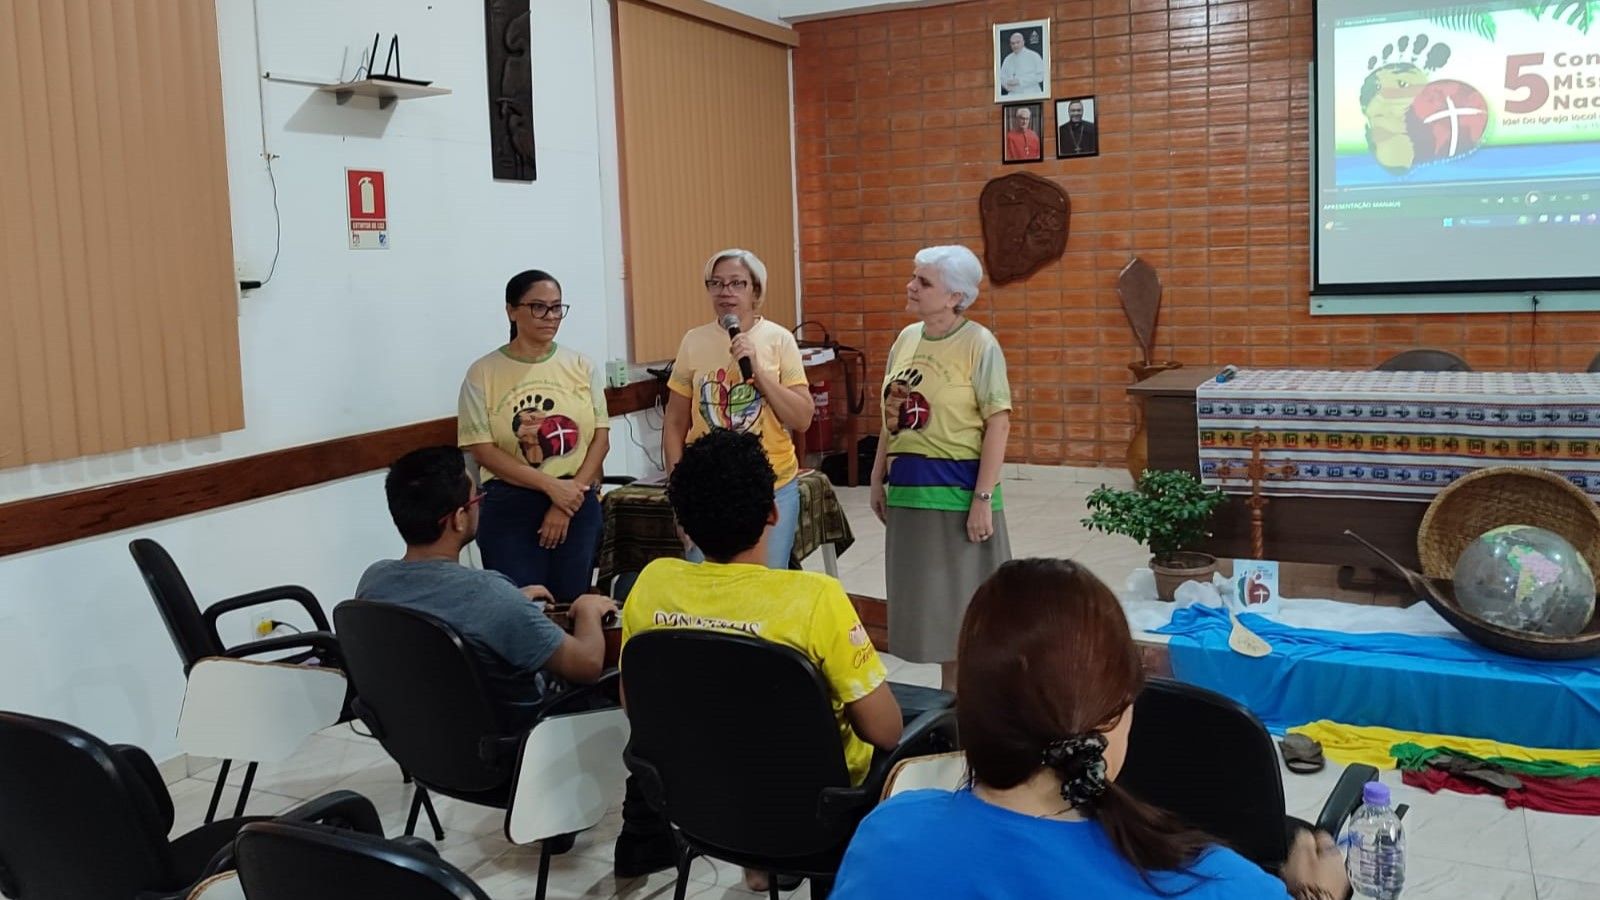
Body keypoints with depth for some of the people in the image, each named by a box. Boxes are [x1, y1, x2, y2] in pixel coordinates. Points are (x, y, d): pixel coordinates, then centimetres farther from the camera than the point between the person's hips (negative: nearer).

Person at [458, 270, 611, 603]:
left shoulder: (581, 366, 6)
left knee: (572, 605, 7)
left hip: (577, 505, 2)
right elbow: (482, 450, -7)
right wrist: (551, 485, -14)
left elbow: (600, 437, 3)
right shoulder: (483, 373, -2)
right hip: (509, 509, -2)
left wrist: (567, 501, -7)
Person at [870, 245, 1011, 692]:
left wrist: (983, 498, -17)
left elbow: (998, 424, -13)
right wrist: (878, 478, 13)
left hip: (956, 484, -6)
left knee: (964, 595, 4)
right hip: (908, 484, 6)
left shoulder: (978, 344, -11)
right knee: (928, 594, 14)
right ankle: (948, 693, 28)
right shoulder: (906, 338, 8)